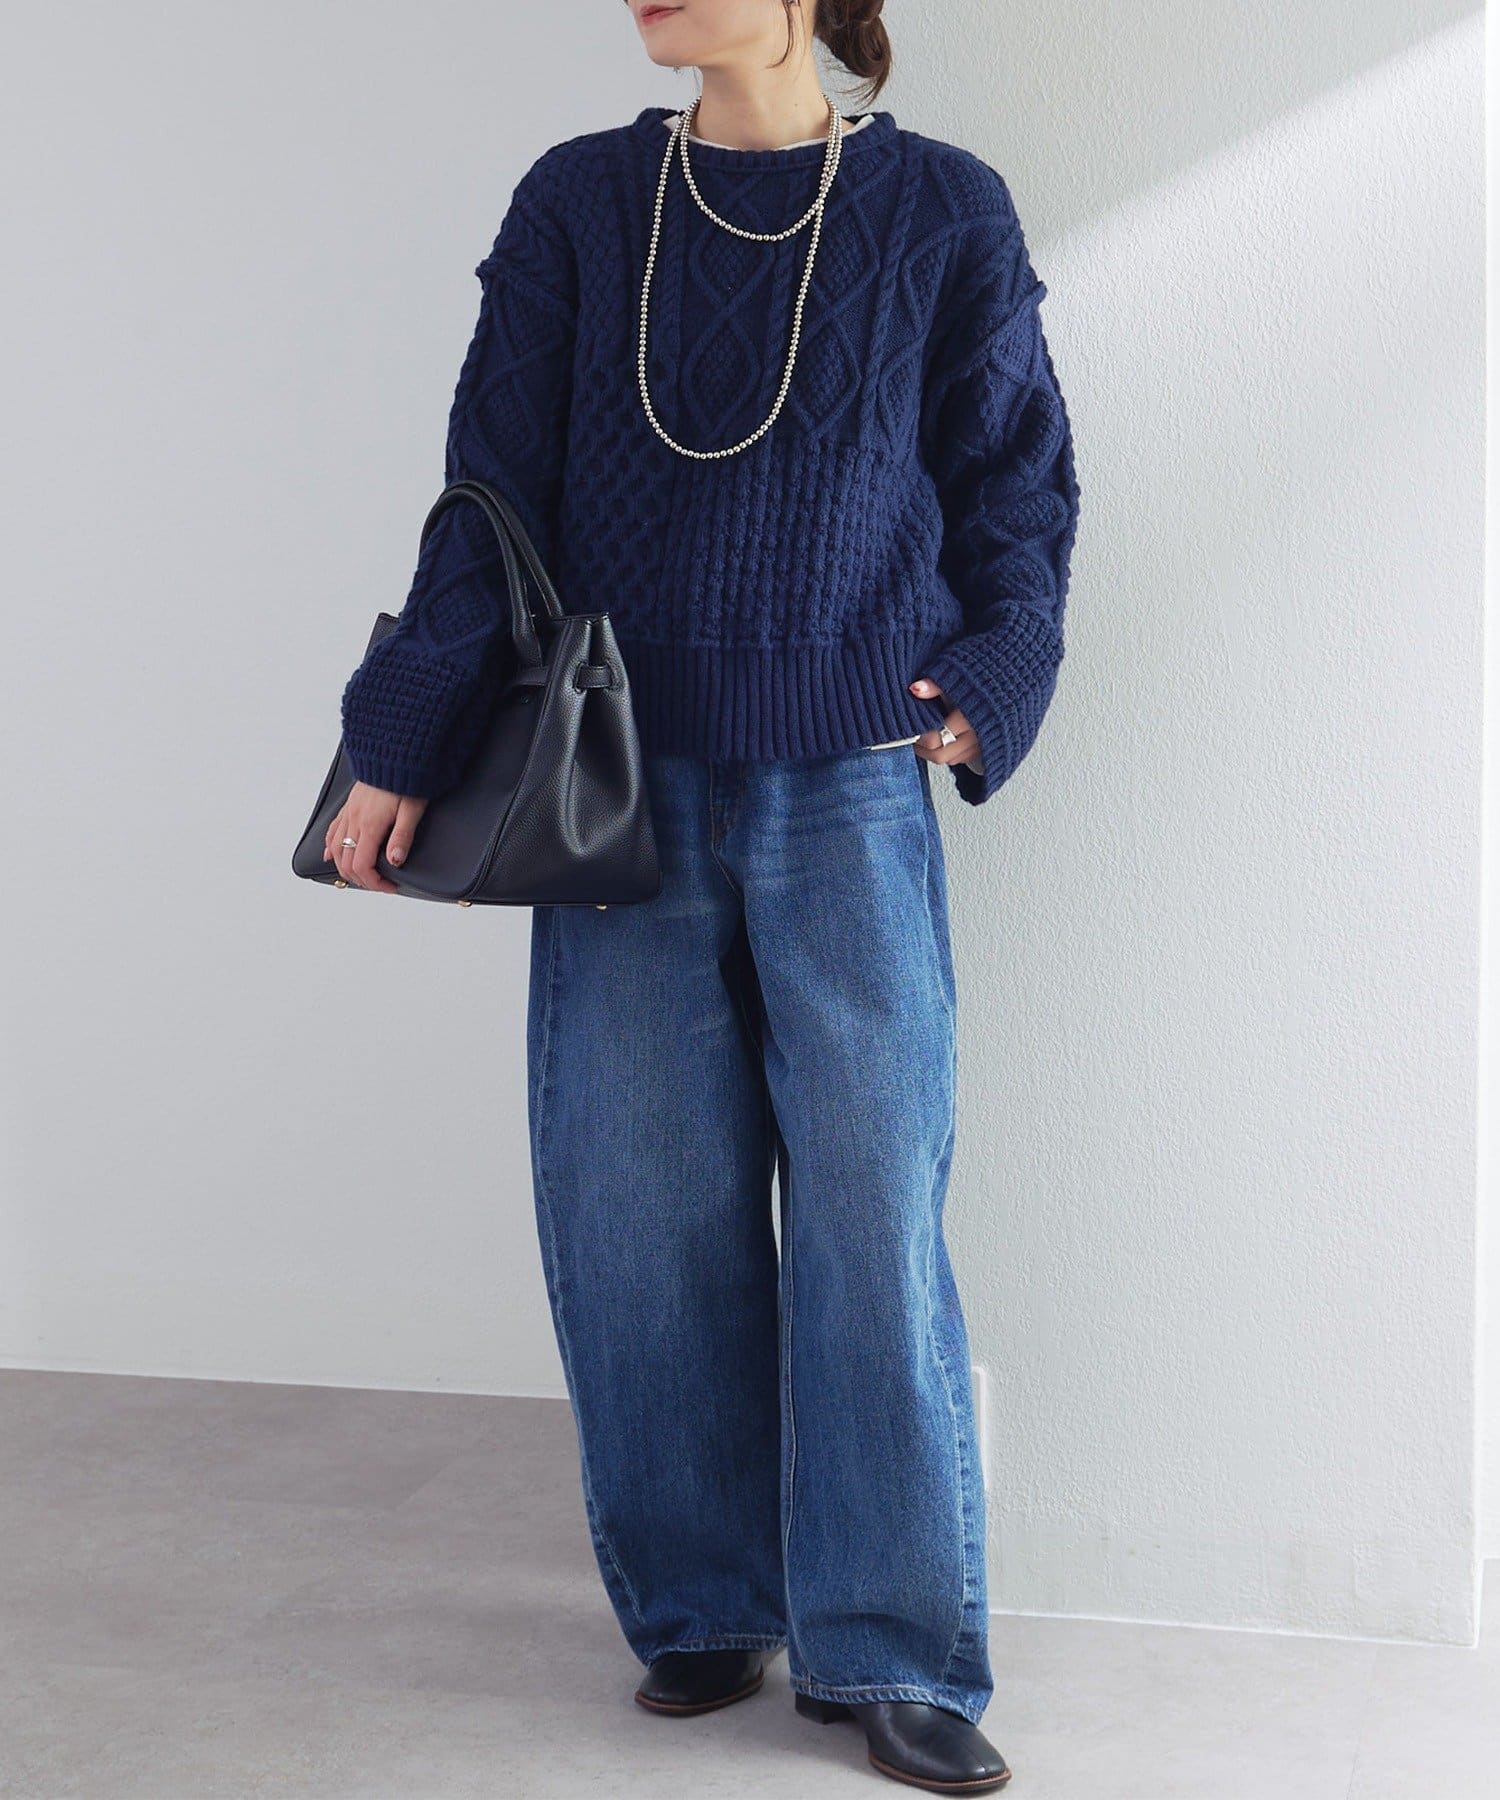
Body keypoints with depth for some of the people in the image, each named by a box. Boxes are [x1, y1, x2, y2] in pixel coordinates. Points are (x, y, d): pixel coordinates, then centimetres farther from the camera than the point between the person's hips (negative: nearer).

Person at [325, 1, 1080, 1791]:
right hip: (624, 789, 2)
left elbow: (1016, 489, 7)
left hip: (851, 791, -1)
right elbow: (491, 501, 4)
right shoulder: (576, 204, 5)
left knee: (872, 1212, -1)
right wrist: (403, 745, -1)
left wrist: (992, 682, -8)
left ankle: (890, 1646, 11)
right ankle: (702, 1608, 20)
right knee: (645, 1210, 4)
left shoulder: (942, 214, 2)